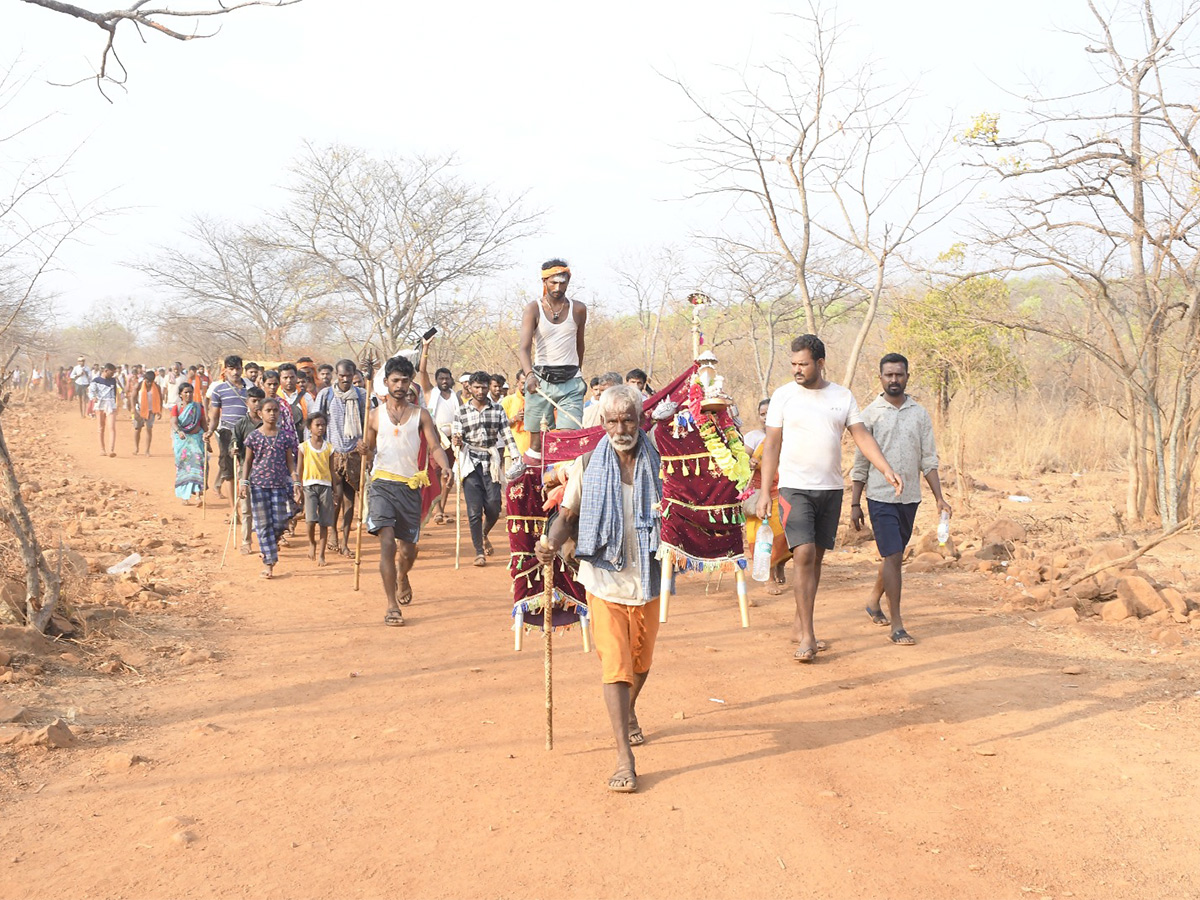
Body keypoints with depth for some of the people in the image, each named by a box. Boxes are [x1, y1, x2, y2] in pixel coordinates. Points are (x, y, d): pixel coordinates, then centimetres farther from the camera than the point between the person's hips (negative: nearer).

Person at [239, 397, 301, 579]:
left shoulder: (284, 437, 4)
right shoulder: (253, 436, 0)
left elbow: (290, 462, 6)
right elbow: (248, 462, 4)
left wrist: (296, 484, -1)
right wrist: (244, 482, -4)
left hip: (279, 484, 1)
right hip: (258, 484, -1)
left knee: (279, 523, -2)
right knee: (263, 524, -1)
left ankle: (269, 546, 30)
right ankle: (268, 563, 4)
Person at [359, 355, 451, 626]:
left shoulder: (420, 415, 7)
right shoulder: (375, 415, 8)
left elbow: (434, 446, -3)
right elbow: (369, 453, 12)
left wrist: (445, 467, -23)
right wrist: (364, 452, -12)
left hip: (410, 486, 1)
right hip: (382, 484, -1)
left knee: (408, 550, 10)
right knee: (387, 542, -18)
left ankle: (402, 577, 45)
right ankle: (392, 606, -12)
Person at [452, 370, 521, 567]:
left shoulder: (498, 409, 9)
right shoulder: (461, 412, 7)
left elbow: (507, 435, 6)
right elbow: (456, 437, 5)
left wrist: (517, 457, -4)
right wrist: (456, 441, -18)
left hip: (490, 462, 1)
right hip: (470, 462, -1)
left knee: (493, 507, -3)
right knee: (474, 510, -6)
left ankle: (484, 535, 29)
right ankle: (479, 551, 4)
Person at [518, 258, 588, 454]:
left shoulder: (578, 309, 6)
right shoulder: (533, 309, -1)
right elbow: (524, 347, -14)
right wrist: (529, 374, -32)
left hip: (570, 381, 1)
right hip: (541, 380, -1)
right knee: (537, 441, 1)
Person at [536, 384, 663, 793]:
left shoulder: (657, 464, -1)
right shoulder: (587, 466, -2)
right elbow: (567, 514, 2)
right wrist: (552, 543, -17)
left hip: (647, 579, 2)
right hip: (604, 580, -2)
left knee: (641, 662, 19)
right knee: (615, 665, -9)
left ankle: (629, 711, 51)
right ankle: (624, 757, -6)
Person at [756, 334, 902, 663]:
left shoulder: (843, 397, 7)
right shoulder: (784, 395, 0)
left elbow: (862, 436, 4)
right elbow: (772, 445, 0)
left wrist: (887, 469, -11)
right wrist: (765, 492, -5)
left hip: (831, 489, 3)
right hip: (794, 488, -3)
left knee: (816, 558, 9)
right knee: (804, 555, -13)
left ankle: (799, 625, 22)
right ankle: (807, 635, -9)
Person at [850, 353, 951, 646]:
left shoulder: (920, 414, 7)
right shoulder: (870, 414, -1)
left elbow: (929, 460, 9)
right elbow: (860, 463, 0)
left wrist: (939, 498, 1)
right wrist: (855, 504, -3)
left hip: (910, 497, 4)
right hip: (881, 496, -4)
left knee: (894, 556, 14)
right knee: (892, 557, -10)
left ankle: (874, 601, 36)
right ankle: (896, 624, -4)